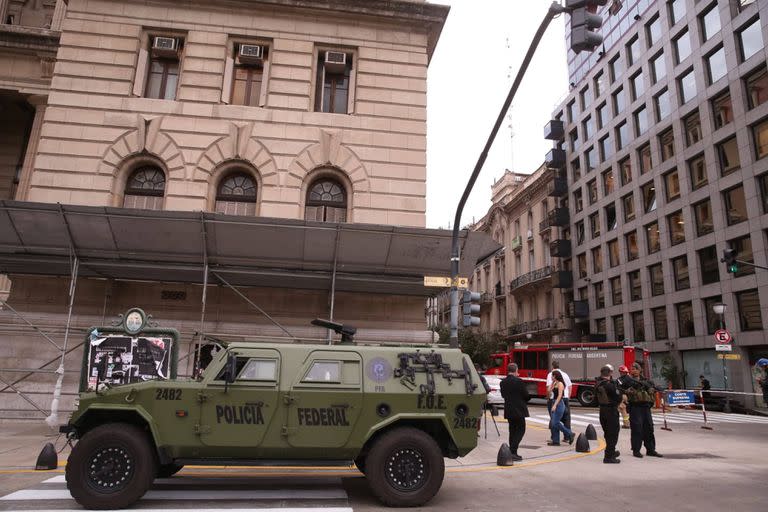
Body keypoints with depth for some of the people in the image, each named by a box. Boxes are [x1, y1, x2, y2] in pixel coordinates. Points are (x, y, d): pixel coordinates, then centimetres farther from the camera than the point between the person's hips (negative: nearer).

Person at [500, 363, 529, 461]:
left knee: (512, 431, 15)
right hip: (519, 410, -6)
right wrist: (525, 402, 12)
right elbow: (526, 395, -9)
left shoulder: (502, 382, 2)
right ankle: (512, 451, -8)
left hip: (508, 411, 6)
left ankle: (512, 452, 16)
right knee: (520, 430, 3)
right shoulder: (519, 381, -15)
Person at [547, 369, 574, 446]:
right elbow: (549, 392, 13)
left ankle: (569, 434, 3)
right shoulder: (555, 384, 15)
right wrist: (552, 383, 11)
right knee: (552, 423, 7)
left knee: (555, 423, -10)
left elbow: (560, 395, -17)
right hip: (554, 404, 9)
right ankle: (555, 441, 11)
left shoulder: (560, 384, -10)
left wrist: (555, 405, -23)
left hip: (559, 404, -9)